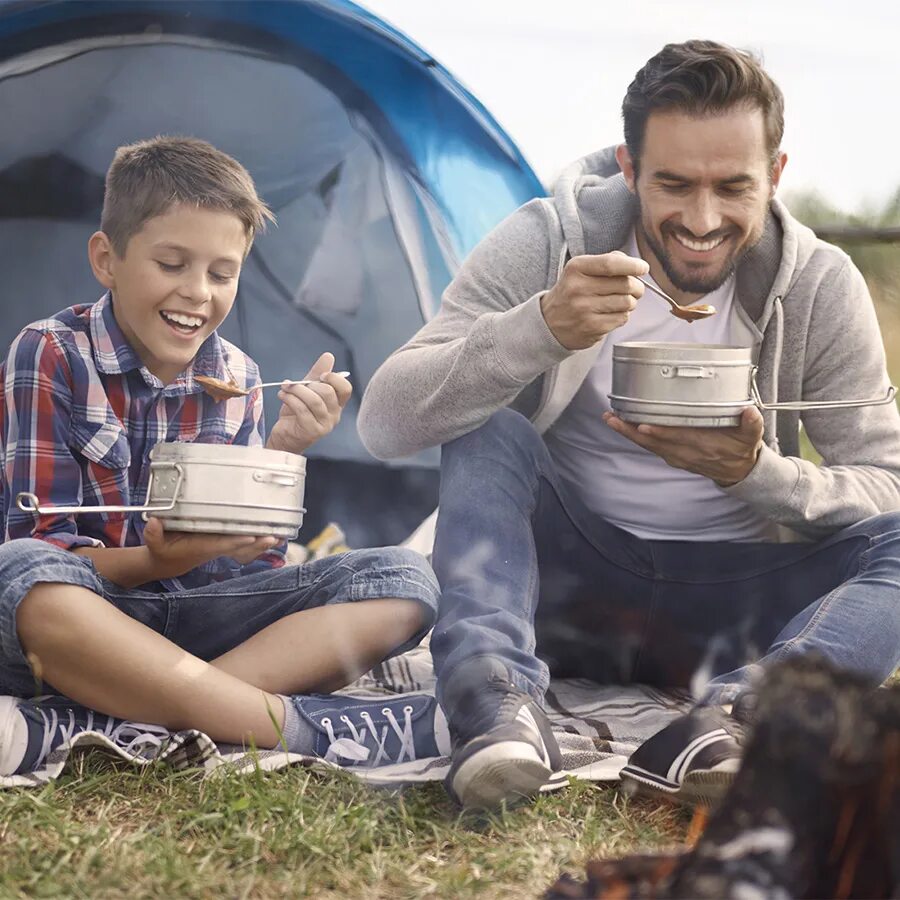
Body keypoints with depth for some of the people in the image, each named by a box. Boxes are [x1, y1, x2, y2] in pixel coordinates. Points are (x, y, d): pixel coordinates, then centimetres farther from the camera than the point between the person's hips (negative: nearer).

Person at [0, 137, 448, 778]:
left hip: (198, 618, 5)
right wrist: (156, 563, -30)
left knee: (403, 579, -15)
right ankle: (318, 731, -36)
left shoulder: (238, 378, 6)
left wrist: (281, 450, -13)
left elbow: (249, 553, 4)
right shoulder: (52, 356, -7)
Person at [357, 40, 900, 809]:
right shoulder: (547, 245, -12)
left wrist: (758, 474, -30)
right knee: (487, 423, -25)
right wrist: (540, 328, -37)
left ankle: (736, 710, -45)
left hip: (731, 602, 1)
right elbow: (384, 424, -20)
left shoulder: (821, 289, -9)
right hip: (567, 590, 0)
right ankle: (498, 701, -38)